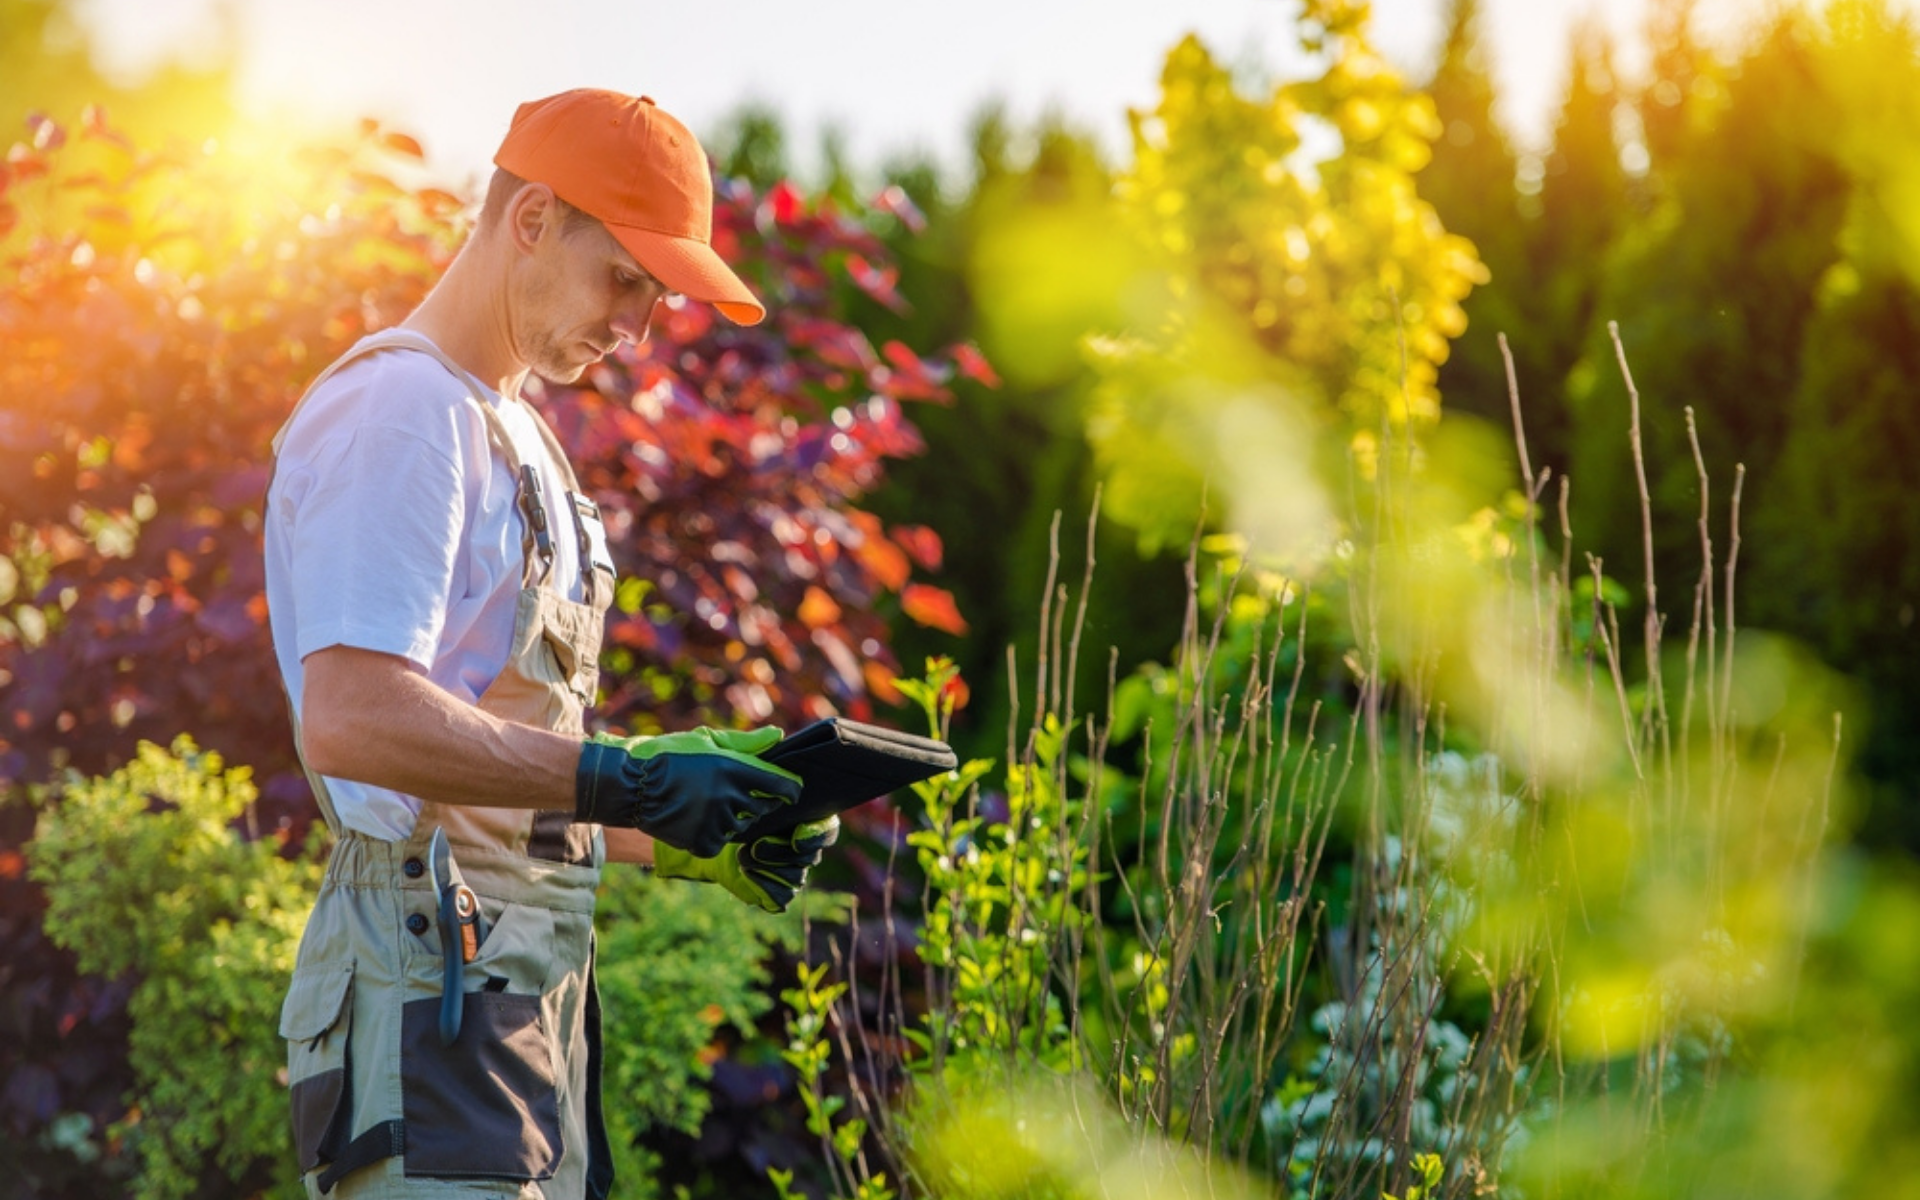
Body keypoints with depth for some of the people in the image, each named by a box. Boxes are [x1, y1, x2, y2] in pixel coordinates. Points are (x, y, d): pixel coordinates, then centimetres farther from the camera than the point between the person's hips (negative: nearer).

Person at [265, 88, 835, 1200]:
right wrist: (625, 780, -21)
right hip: (431, 969, -10)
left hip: (532, 978, 10)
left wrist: (691, 839, 11)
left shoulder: (520, 436, 24)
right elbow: (350, 721, -20)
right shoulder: (399, 408, -7)